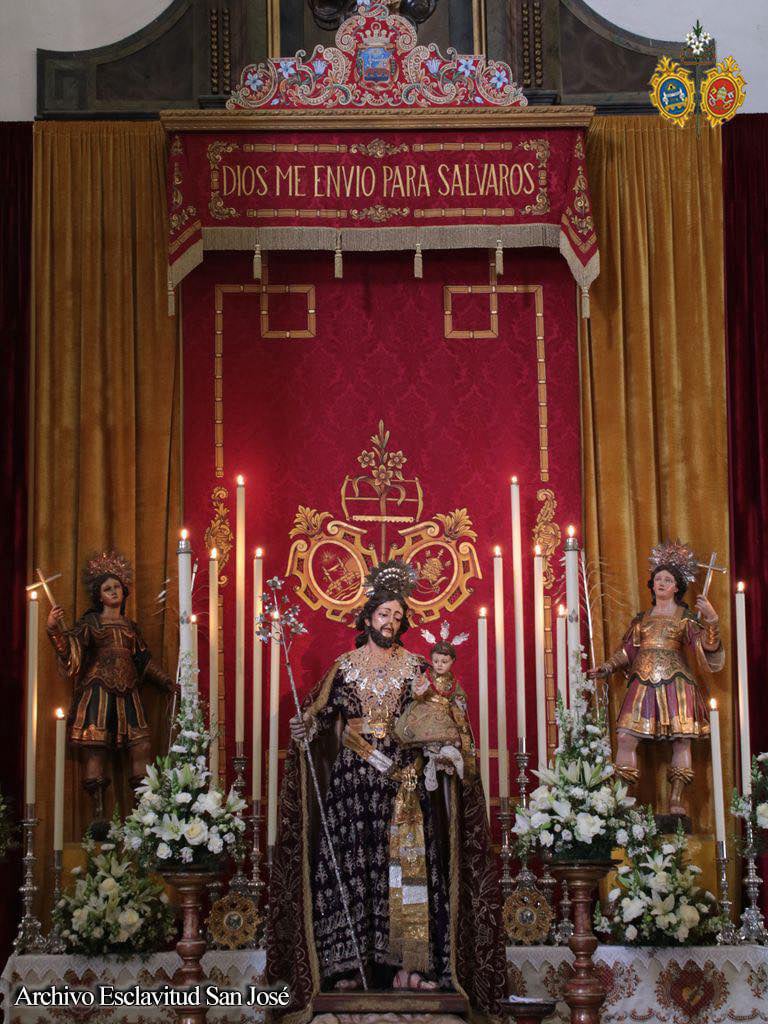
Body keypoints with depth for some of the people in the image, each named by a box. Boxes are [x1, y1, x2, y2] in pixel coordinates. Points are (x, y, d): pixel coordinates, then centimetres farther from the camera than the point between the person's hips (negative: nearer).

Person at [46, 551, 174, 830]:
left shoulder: (130, 627, 22)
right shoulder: (90, 622, 8)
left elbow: (145, 661, 26)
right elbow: (70, 645, -8)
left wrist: (167, 683, 22)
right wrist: (54, 629, -27)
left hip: (127, 694, 4)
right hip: (98, 690, -4)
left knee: (141, 746, -7)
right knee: (96, 748, -10)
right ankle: (98, 812, -9)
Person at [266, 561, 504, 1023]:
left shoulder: (414, 666, 8)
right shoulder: (345, 665, 7)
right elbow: (321, 713, 4)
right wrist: (305, 728, -16)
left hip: (404, 780, 0)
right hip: (353, 777, 0)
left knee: (405, 863, -4)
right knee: (351, 865, -3)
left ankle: (406, 962, -1)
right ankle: (349, 963, 1)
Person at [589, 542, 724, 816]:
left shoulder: (687, 617, 9)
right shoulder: (642, 617, 19)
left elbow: (705, 646, -5)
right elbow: (627, 650, 22)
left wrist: (711, 620, -19)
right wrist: (608, 667, 12)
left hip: (675, 682, -2)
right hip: (643, 683, 2)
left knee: (681, 741, -5)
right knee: (625, 737, -11)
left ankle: (676, 800, 2)